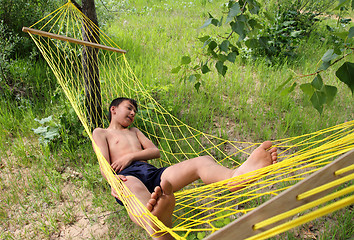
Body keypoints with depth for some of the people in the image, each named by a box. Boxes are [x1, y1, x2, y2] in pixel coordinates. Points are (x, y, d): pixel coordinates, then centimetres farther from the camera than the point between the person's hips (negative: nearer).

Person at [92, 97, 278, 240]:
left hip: (152, 173, 5)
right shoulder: (100, 133, 22)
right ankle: (155, 220, -80)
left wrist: (130, 156, 3)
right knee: (134, 188, -45)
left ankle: (235, 176, -56)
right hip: (127, 176, -4)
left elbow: (155, 151, 22)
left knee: (202, 161, -22)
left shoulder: (133, 131, 39)